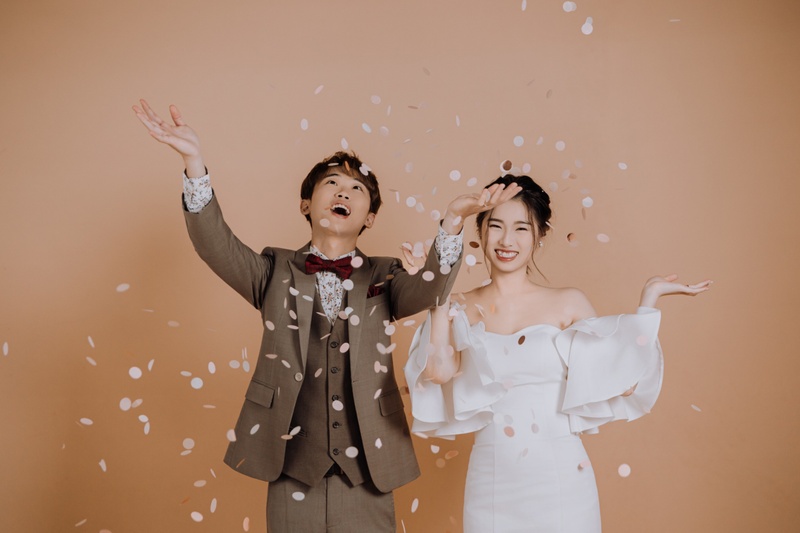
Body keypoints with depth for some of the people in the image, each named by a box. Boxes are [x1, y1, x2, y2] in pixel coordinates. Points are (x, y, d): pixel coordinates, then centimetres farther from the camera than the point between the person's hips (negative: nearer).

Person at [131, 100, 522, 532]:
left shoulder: (384, 278, 5)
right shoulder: (276, 272, 5)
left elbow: (428, 290, -15)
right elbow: (217, 246, -10)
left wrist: (452, 220, -33)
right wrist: (193, 161, -25)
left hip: (365, 468, 0)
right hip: (292, 464, 0)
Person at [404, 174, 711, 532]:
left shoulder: (568, 305, -1)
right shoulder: (462, 311, 2)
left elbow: (617, 377, -6)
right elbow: (440, 370, -15)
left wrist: (649, 298, -4)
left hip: (560, 480, 0)